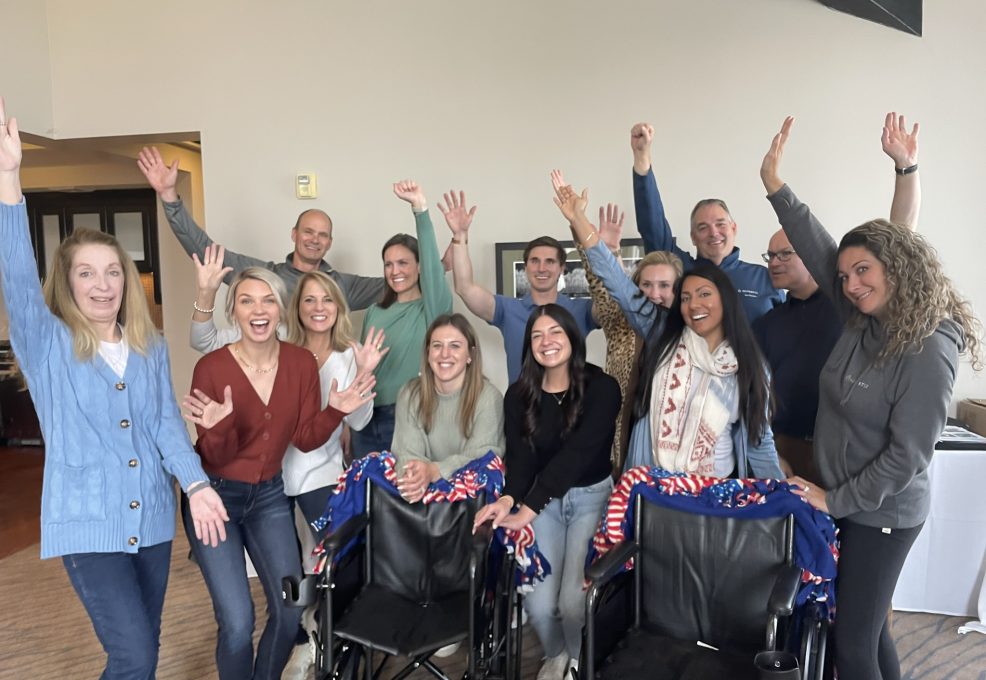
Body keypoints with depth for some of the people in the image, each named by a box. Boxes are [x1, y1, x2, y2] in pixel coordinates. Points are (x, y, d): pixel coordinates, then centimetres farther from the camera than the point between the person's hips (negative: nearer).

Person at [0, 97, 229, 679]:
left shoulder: (152, 348, 5)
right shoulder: (48, 344, -4)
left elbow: (168, 421, 0)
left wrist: (196, 484, -15)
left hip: (152, 515, 4)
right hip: (87, 522, -4)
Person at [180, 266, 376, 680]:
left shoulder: (302, 363, -9)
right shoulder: (211, 368, -19)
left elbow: (306, 440, -3)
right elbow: (214, 457, -16)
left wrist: (335, 412, -20)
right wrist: (220, 427, -36)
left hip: (269, 494, 4)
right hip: (215, 496, -4)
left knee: (290, 610, 7)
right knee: (238, 623, -8)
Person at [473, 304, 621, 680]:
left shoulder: (602, 387, -13)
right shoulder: (518, 394, -1)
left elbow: (577, 453, -23)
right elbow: (520, 454, -10)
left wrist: (527, 509, -31)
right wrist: (508, 498, -32)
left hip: (592, 495, -2)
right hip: (545, 497, 3)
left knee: (574, 598, -16)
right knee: (537, 600, -11)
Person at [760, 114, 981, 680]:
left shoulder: (929, 351, -21)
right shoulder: (864, 322, -1)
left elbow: (907, 456, -21)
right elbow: (819, 250, -3)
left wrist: (833, 501, -16)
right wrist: (776, 184, -10)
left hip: (881, 513, -7)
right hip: (848, 502, 7)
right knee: (870, 627, 21)